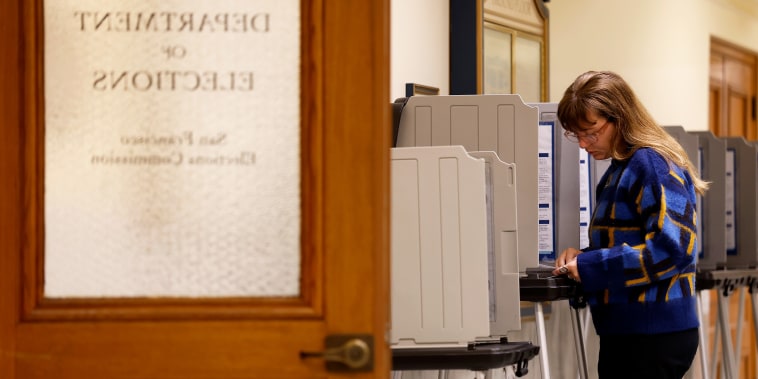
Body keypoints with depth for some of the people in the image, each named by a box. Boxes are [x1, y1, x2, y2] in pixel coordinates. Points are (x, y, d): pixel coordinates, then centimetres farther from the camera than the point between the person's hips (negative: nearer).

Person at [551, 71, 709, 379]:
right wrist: (584, 257, 4)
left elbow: (671, 248, -22)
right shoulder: (620, 169, 15)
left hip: (653, 334, -9)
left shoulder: (651, 165, -14)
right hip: (627, 330, 9)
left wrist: (590, 266, -20)